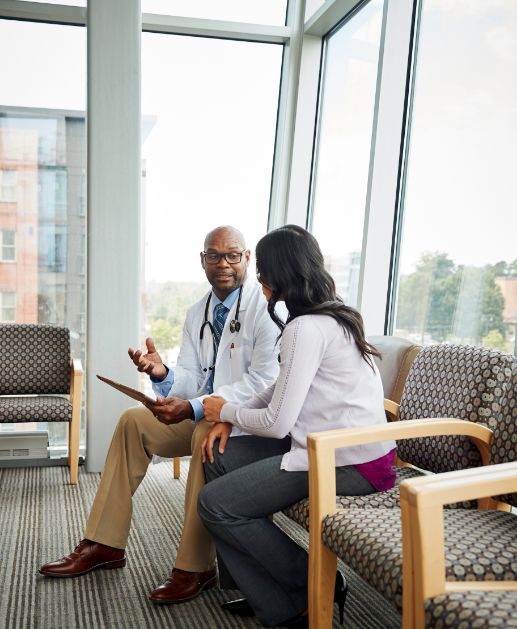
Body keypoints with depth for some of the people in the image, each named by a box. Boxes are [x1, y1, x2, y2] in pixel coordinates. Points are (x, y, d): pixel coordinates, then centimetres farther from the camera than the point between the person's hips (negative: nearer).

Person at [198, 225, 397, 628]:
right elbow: (284, 389, 18)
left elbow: (277, 423, -18)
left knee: (215, 504, -8)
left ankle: (313, 586, 8)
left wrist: (227, 410, 1)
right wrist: (230, 420, 6)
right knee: (219, 460, 7)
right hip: (355, 449, 10)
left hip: (347, 465, -10)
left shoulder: (306, 328, -18)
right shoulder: (333, 314, 13)